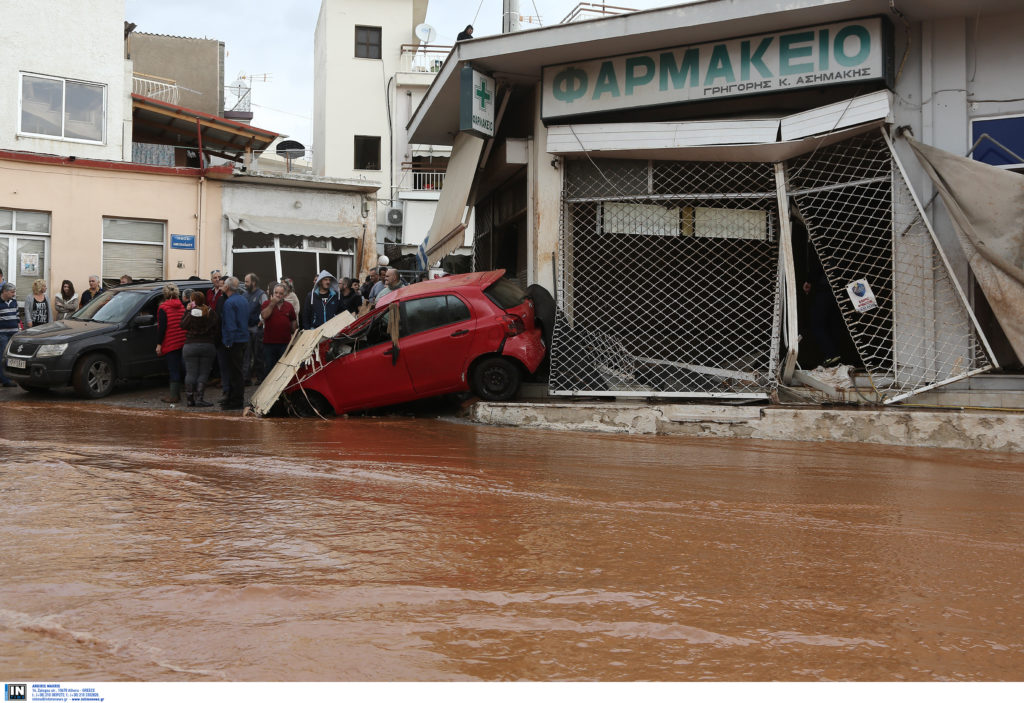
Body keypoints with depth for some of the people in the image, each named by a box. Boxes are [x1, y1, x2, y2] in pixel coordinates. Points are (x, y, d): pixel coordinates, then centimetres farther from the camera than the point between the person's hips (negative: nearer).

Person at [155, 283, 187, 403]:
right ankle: (177, 394, 15)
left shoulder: (163, 308, -9)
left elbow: (162, 327, -13)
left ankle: (173, 395, -5)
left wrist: (159, 344, -10)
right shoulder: (181, 306, 10)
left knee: (173, 369, -5)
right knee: (177, 368, 12)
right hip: (182, 343, 6)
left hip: (170, 343, -6)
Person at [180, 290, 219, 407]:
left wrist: (187, 311, 3)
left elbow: (183, 325, 2)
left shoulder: (191, 313, -11)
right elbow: (217, 328, 1)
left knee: (191, 373, 7)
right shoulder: (211, 312, -3)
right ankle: (199, 399, -1)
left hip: (190, 346, -1)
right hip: (208, 346, 1)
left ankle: (190, 399, 11)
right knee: (203, 374, 5)